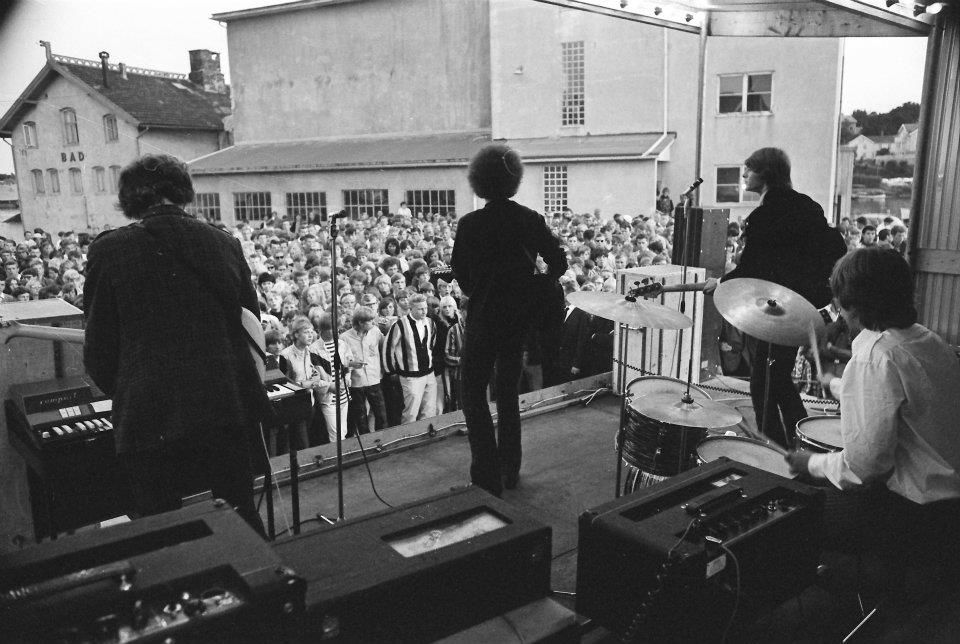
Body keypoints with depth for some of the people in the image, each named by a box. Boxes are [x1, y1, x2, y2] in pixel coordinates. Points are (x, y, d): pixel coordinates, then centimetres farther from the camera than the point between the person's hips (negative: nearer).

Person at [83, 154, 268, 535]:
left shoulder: (109, 251, -4)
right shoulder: (226, 244, 3)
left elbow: (99, 349, 0)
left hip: (152, 422, -3)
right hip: (230, 412, 3)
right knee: (241, 529, 17)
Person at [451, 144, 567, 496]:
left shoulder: (470, 224, -12)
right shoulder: (531, 220, -3)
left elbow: (460, 274, -5)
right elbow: (559, 263, -2)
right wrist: (535, 291, 10)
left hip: (483, 318, -4)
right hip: (521, 318, 4)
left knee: (473, 393, 6)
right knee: (508, 391, 19)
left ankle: (487, 478, -1)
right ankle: (509, 470, 28)